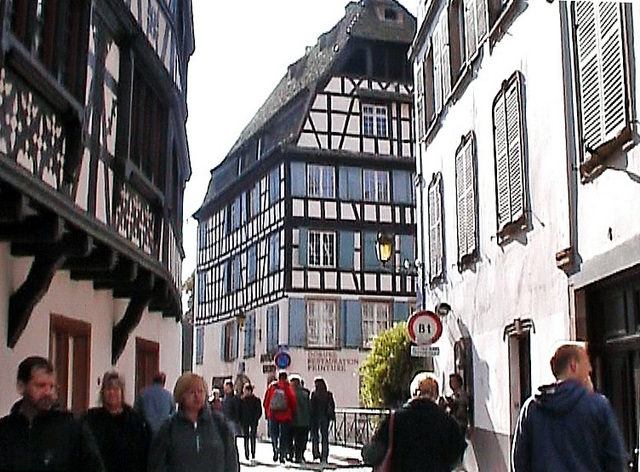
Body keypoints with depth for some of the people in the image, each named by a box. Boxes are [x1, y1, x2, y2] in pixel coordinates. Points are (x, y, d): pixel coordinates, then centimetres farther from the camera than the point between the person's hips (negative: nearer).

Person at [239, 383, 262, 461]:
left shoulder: (256, 400, -4)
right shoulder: (242, 400, 4)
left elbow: (259, 411, -3)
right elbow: (240, 411, 7)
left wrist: (255, 419, -10)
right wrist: (241, 420, -2)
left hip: (253, 422, -2)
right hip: (245, 421, 2)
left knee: (252, 437, 0)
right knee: (246, 437, 3)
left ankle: (253, 453, 9)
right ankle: (246, 454, 8)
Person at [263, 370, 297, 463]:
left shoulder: (272, 387, -2)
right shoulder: (288, 388, -9)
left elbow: (266, 401, 5)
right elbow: (293, 402, -7)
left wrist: (268, 411, 19)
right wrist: (293, 413, 9)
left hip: (273, 415, 2)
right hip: (285, 416, -2)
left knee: (274, 434, 15)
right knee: (284, 436, 8)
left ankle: (275, 448, -10)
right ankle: (282, 455, 6)